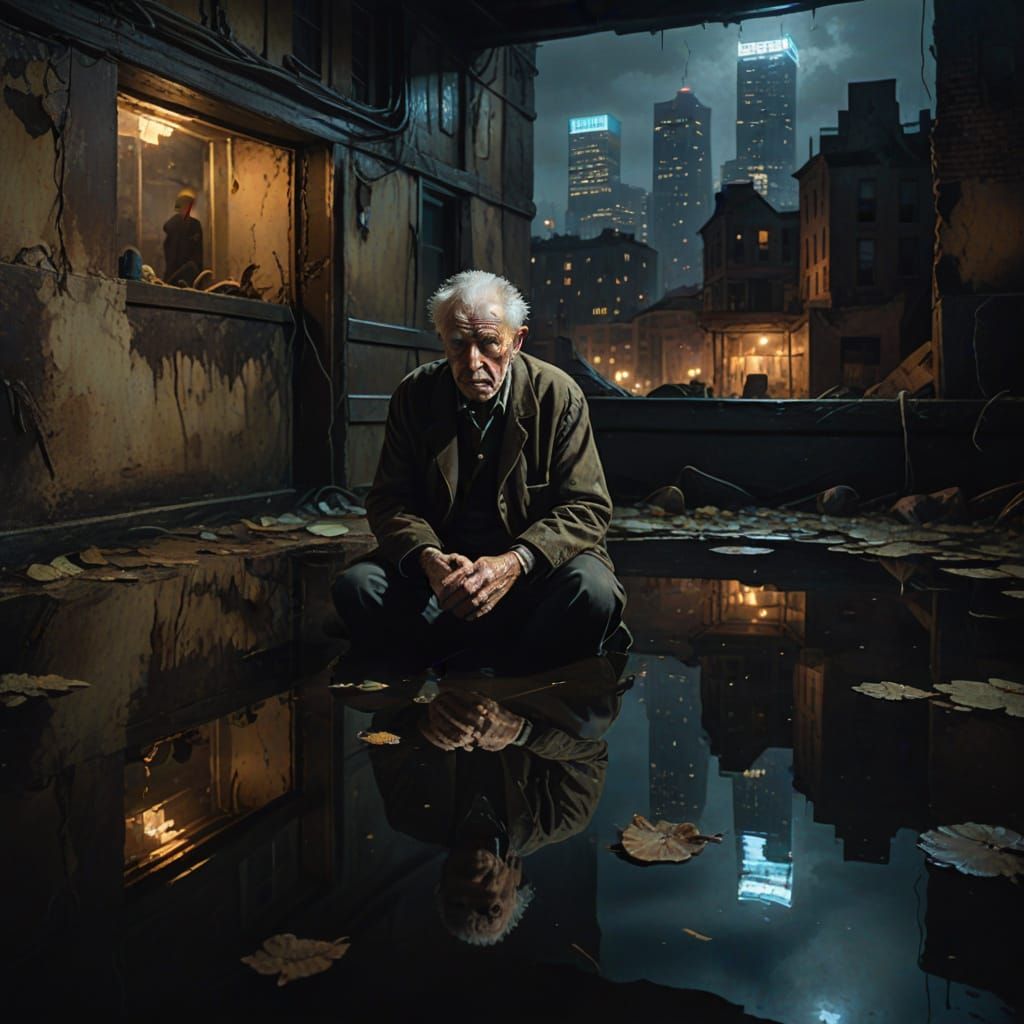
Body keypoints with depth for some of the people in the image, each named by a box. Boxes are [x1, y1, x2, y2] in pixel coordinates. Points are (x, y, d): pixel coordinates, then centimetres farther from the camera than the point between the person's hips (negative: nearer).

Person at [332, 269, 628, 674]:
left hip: (536, 563, -2)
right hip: (443, 562, 2)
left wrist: (516, 562, -27)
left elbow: (587, 507, -8)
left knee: (592, 591, -33)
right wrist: (428, 557, -22)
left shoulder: (558, 395, -7)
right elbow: (389, 500, 1)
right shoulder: (414, 395, 0)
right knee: (356, 586, -24)